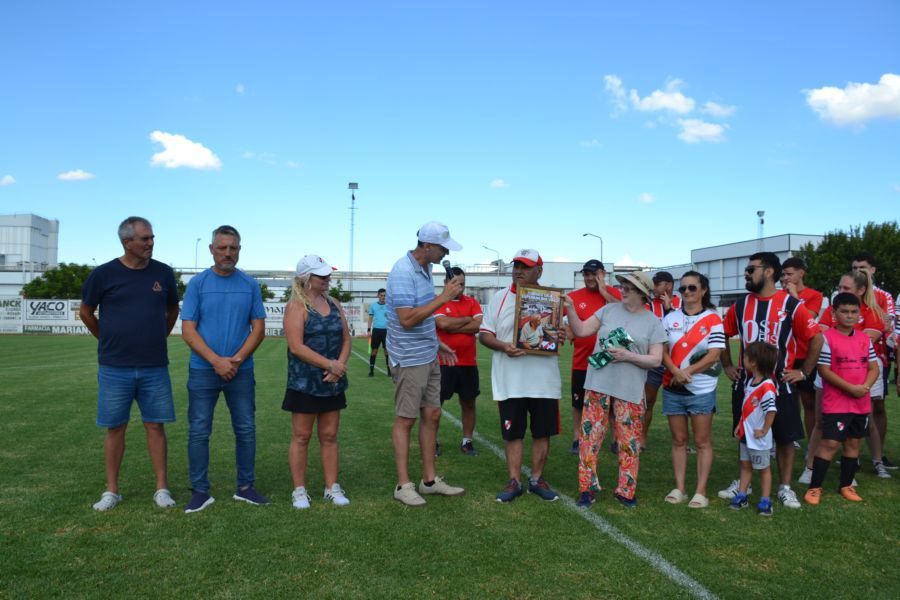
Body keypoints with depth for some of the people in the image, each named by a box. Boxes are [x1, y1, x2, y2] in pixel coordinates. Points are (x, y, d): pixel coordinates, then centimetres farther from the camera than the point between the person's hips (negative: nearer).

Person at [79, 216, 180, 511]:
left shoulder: (163, 273, 2)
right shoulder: (104, 274, -4)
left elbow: (172, 310, 18)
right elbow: (86, 312, 9)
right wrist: (110, 341, 11)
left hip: (155, 367, 1)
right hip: (115, 368, -1)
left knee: (155, 425, 5)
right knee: (115, 427, 7)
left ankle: (162, 488, 13)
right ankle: (111, 490, 19)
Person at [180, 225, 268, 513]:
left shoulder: (250, 285, 4)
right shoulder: (197, 283, 0)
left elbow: (259, 328, 2)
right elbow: (188, 331, -5)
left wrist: (238, 359, -12)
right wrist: (217, 361, -15)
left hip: (241, 370, 2)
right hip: (203, 370, -1)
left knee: (246, 430, 7)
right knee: (199, 432, 3)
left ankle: (245, 487, 21)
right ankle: (200, 491, 16)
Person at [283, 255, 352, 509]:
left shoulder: (334, 304, 10)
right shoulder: (297, 306, -9)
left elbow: (346, 339, 9)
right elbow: (296, 347, -18)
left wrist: (340, 366, -9)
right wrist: (329, 364, -18)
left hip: (332, 383, 6)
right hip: (305, 383, -5)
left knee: (329, 435, 11)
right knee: (301, 436, 4)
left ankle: (332, 487, 19)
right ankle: (299, 490, 14)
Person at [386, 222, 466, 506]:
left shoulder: (425, 269, 9)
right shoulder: (403, 272, -19)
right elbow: (407, 319, -25)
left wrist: (438, 343, 18)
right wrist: (443, 297, -23)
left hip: (429, 356, 9)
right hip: (409, 359, -9)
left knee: (432, 415, 12)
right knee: (406, 419, 1)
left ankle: (429, 480, 23)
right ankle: (403, 485, 12)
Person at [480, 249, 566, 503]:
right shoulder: (500, 298, 3)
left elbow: (561, 329, 13)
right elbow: (484, 334, 2)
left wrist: (561, 337, -12)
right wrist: (503, 346, -17)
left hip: (544, 379, 1)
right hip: (510, 381, -1)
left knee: (542, 431, 9)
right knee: (512, 432, 6)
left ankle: (537, 479, 25)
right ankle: (514, 482, 19)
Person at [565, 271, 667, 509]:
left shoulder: (653, 323, 2)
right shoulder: (609, 310, 6)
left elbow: (656, 360, -1)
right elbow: (581, 330, 3)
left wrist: (628, 356, -14)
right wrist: (570, 309, -10)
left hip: (630, 391, -1)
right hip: (598, 384, 1)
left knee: (629, 441, 7)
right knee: (589, 436, 3)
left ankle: (626, 491, 23)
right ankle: (587, 488, 14)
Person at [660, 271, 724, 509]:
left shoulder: (712, 319, -2)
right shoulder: (670, 318, 7)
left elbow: (714, 355, -9)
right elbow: (662, 350, 1)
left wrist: (687, 372, -16)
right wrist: (675, 372, -16)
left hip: (701, 389, -3)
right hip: (673, 388, 3)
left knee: (702, 441, 2)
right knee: (678, 440, 9)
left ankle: (701, 492, 7)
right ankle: (679, 488, 15)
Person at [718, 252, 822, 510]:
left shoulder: (791, 305, -8)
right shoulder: (740, 305, 3)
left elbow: (816, 339, -5)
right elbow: (723, 335, 15)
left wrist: (804, 372, -5)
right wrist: (727, 366, 9)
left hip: (780, 384, -3)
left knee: (785, 437, 5)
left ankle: (785, 487, 19)